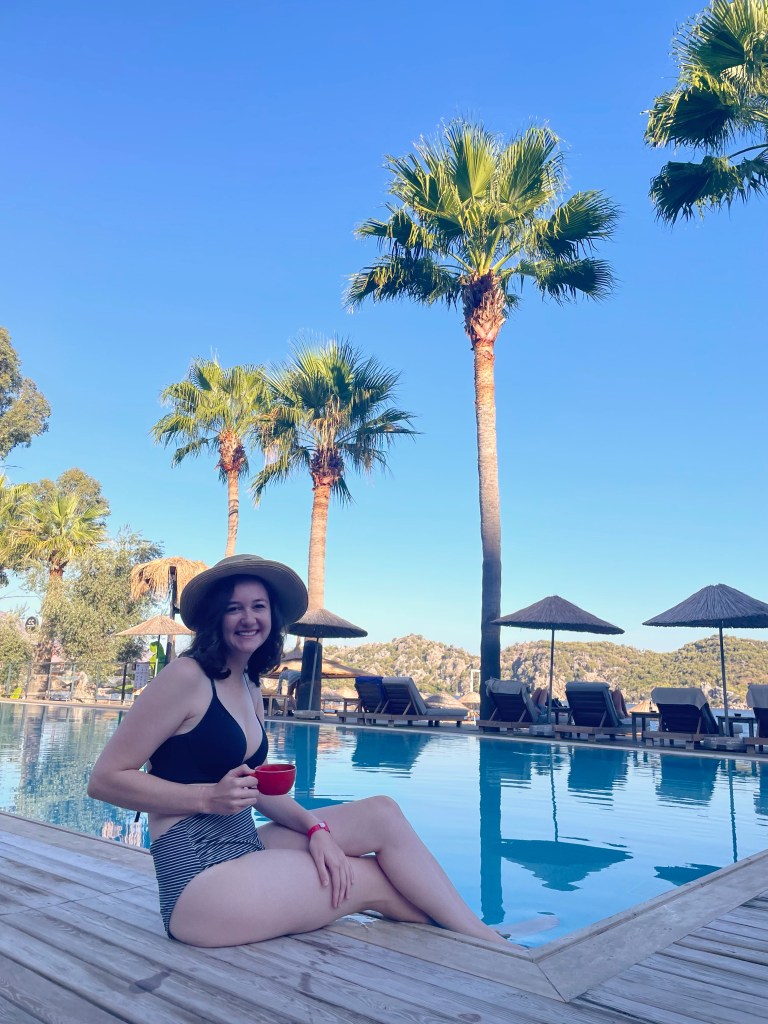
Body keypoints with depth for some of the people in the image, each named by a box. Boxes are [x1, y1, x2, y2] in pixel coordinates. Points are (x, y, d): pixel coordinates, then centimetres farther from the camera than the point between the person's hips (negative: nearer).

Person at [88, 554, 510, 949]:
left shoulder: (250, 689, 12)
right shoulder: (186, 676, -14)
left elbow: (258, 784, 11)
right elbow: (105, 778, -13)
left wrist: (315, 828, -6)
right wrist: (209, 797, -21)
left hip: (245, 848, 8)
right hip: (201, 881, -8)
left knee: (381, 814, -2)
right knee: (374, 881, -4)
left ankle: (486, 937, 5)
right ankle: (487, 945, 16)